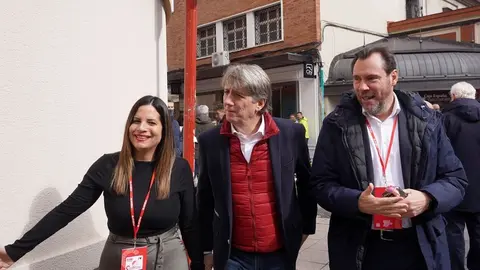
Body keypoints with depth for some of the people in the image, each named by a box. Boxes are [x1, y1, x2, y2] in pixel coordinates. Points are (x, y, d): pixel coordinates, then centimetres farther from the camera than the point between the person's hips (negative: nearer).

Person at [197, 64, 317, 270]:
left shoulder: (291, 133, -10)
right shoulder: (210, 141, -8)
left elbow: (306, 182, 5)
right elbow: (205, 201, 2)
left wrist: (306, 227, 12)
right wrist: (206, 249, 7)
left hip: (280, 253, 0)